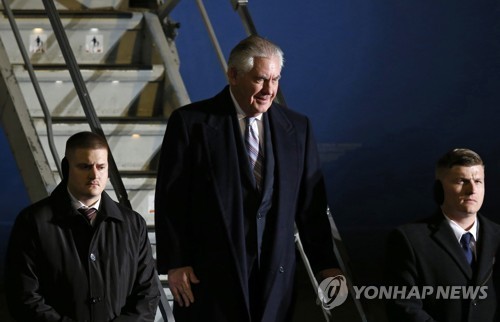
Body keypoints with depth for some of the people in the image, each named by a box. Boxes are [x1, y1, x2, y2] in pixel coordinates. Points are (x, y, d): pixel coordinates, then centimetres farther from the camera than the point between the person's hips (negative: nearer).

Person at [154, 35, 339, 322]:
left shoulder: (297, 128, 9)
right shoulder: (191, 123, -2)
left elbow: (311, 204, 12)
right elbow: (171, 199, -3)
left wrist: (326, 265, 9)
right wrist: (174, 264, -7)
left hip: (275, 275, 3)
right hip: (208, 274, -3)